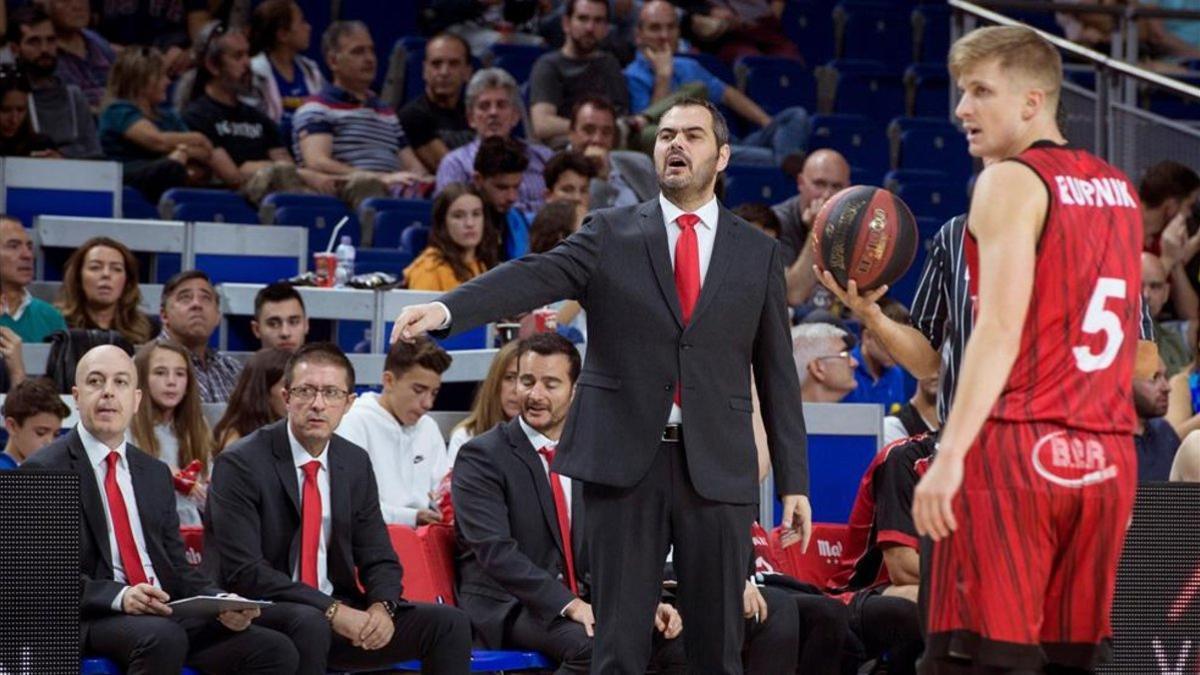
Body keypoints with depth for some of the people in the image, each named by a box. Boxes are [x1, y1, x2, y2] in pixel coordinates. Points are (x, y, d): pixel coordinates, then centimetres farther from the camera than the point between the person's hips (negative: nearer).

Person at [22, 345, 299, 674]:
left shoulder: (156, 474, 22)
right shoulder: (44, 471, 2)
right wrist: (120, 597, -23)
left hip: (169, 613, 6)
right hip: (93, 619, -6)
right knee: (163, 638, -39)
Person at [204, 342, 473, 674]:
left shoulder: (356, 463, 8)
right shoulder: (240, 463, -11)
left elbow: (379, 559, 12)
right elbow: (244, 572, -19)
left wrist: (381, 607, -13)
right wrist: (331, 611, -26)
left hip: (340, 613, 6)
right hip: (260, 617, -6)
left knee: (449, 624, -12)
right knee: (308, 624, -39)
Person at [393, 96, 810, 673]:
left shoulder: (758, 254, 10)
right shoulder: (610, 235, 6)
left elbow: (778, 376, 10)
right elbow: (535, 278, -10)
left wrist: (793, 483, 6)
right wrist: (445, 310, -28)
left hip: (718, 468, 1)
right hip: (625, 460, -1)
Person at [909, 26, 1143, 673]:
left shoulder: (1010, 182, -6)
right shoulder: (1118, 189, 17)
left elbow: (1000, 328, -17)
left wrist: (950, 453, -23)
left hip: (1016, 447, -7)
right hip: (1107, 460, 7)